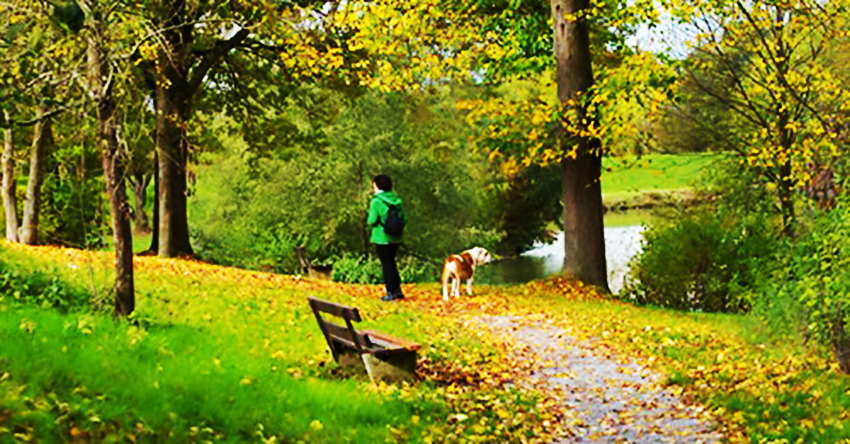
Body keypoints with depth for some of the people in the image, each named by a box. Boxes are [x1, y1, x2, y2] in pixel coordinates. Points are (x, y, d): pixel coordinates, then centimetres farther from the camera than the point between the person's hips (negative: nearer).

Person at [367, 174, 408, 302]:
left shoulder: (377, 201, -14)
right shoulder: (397, 200, 3)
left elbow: (372, 220, -18)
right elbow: (404, 219, 1)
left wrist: (369, 222, 4)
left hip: (382, 238, -6)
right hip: (396, 238, 6)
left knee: (386, 264, 3)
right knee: (391, 263, 19)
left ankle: (391, 293, 6)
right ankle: (397, 290, 21)